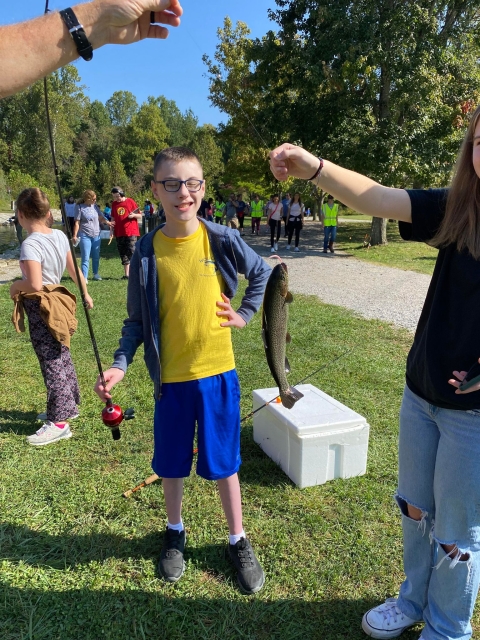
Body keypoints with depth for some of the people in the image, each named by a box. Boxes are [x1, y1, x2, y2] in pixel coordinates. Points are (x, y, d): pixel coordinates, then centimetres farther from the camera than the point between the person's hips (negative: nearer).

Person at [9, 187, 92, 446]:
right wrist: (85, 294, 24)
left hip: (41, 308, -8)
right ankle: (68, 405, 36)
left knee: (52, 363, 0)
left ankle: (58, 422, 11)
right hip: (57, 302, 8)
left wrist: (15, 287, -10)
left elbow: (34, 284, -30)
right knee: (61, 358, 20)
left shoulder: (30, 244, -21)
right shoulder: (60, 236, 2)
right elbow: (74, 270, 11)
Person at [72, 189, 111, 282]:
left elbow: (101, 217, 9)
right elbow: (77, 223, -6)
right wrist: (75, 235, -9)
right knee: (85, 257, -7)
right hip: (85, 236, -5)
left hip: (96, 235, 5)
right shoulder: (80, 207, -5)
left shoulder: (95, 206, 7)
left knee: (96, 256, 14)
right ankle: (84, 277, -6)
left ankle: (96, 274, 29)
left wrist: (107, 222, -11)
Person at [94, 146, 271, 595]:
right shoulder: (147, 250, -6)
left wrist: (245, 314, 2)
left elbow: (262, 273, 11)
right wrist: (120, 363, -11)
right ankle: (175, 532, 44)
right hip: (170, 377, 1)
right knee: (171, 463, 16)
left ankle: (238, 541, 35)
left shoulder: (222, 240, -7)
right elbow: (137, 319, 0)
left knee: (223, 463, 12)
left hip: (217, 372, -1)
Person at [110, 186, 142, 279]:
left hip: (131, 232, -5)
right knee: (123, 254, 7)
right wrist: (111, 223, 6)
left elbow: (140, 216, 1)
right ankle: (126, 274, 13)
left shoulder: (130, 202, -2)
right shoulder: (114, 204, 12)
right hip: (119, 233, 5)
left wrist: (133, 215, -17)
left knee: (131, 253, -9)